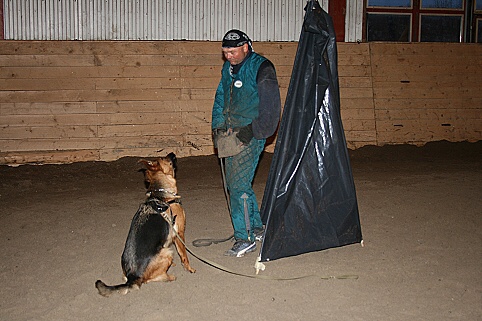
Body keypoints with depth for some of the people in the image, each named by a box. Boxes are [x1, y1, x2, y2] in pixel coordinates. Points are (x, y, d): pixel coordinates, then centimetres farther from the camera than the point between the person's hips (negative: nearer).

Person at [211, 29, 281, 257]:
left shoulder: (261, 68, -12)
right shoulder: (228, 68, 13)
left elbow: (270, 106, -15)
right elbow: (220, 97, 21)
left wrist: (252, 131, -17)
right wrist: (217, 125, 9)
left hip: (251, 136, -8)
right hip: (232, 134, 8)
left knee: (239, 184, -12)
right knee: (233, 183, 13)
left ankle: (245, 239, -4)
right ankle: (257, 228, 27)